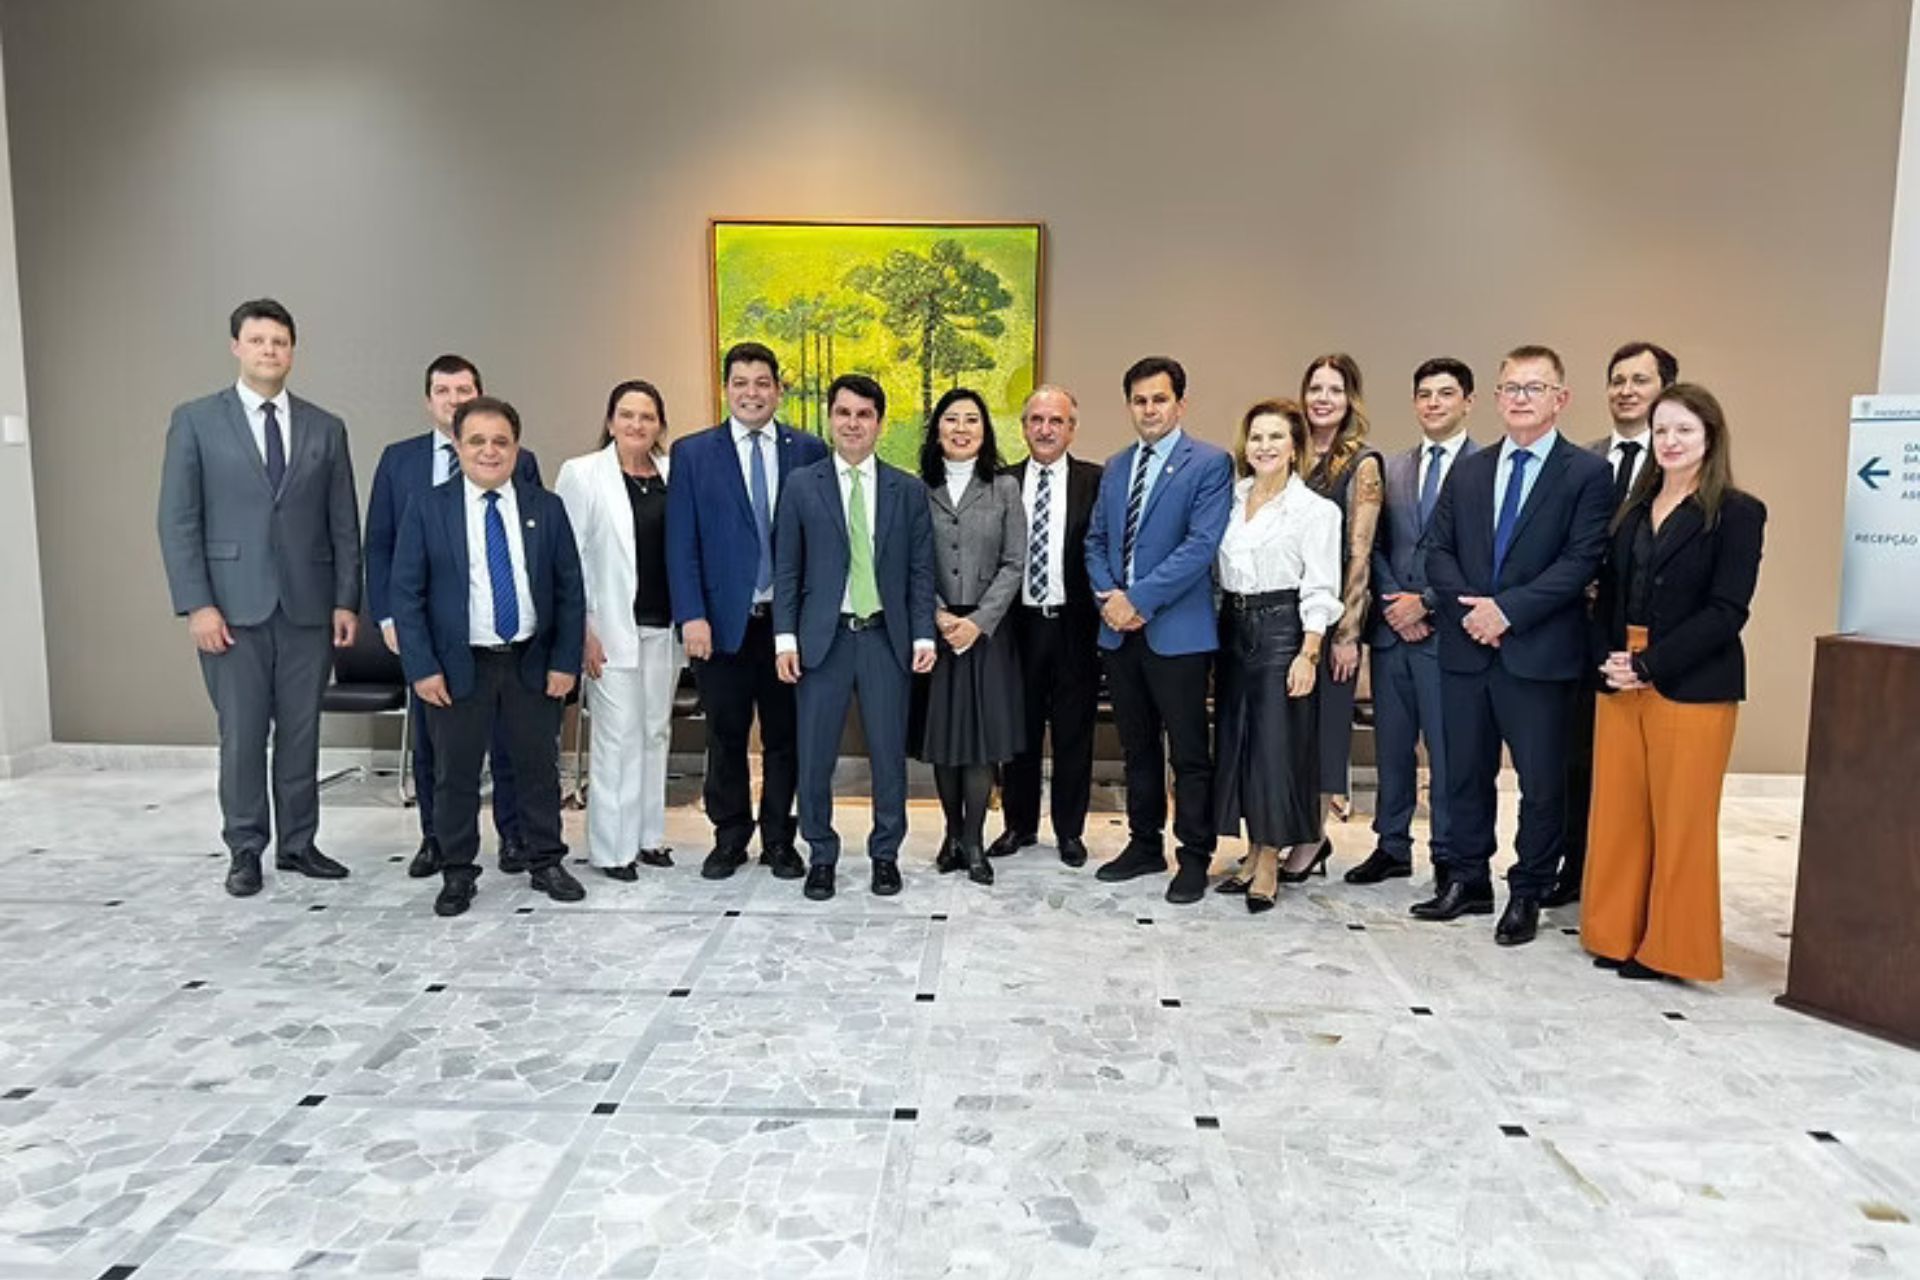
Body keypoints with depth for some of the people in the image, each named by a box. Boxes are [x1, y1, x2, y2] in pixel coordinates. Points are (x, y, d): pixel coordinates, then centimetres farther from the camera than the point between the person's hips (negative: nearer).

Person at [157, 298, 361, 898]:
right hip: (233, 606, -2)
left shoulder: (326, 428, 8)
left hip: (308, 606, 2)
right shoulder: (195, 420, 2)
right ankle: (245, 850, 18)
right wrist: (196, 604, -9)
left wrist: (346, 600, 0)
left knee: (301, 733, 8)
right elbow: (178, 520, -2)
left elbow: (344, 525, 7)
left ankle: (297, 843, 20)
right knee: (241, 735, 4)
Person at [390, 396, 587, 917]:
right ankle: (457, 874, 21)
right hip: (458, 666, -1)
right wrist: (422, 667, -9)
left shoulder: (547, 508, 3)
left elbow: (570, 590, 4)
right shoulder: (427, 509, -1)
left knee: (539, 768, 10)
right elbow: (405, 593, -3)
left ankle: (546, 864, 26)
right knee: (455, 774, 6)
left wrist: (565, 661, -3)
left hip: (533, 664, 2)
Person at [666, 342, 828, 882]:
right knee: (725, 737, 10)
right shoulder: (693, 453, 3)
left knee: (784, 736, 9)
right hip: (721, 619, 0)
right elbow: (681, 543, -1)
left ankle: (779, 839, 23)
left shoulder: (809, 451, 4)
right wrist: (691, 615, -10)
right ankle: (729, 839, 24)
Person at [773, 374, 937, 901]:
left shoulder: (908, 490, 6)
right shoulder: (801, 485, 4)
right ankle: (821, 855, 22)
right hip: (822, 637, 0)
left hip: (886, 638, 1)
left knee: (889, 754, 6)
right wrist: (785, 637, -4)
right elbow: (787, 568, 3)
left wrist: (923, 635, -2)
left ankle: (885, 853, 24)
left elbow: (921, 570, 6)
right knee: (814, 756, 4)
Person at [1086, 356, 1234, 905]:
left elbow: (1201, 545, -14)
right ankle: (1145, 844, 27)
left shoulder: (1210, 463, -5)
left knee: (1189, 752, 2)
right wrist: (1107, 595, -4)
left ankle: (1194, 857, 13)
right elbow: (1096, 540, 15)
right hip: (1119, 631, 6)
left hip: (1177, 631, -6)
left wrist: (1139, 599, -16)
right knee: (1137, 748, 15)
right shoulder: (1115, 467, 15)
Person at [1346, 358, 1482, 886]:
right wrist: (1392, 603, -3)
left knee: (1448, 750, 2)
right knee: (1391, 747, 12)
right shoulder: (1391, 469, 13)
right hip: (1392, 628, 5)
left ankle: (1450, 857, 15)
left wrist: (1426, 603, -12)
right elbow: (1375, 546, 11)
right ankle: (1392, 847, 24)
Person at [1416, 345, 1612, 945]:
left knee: (1542, 780, 6)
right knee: (1465, 772, 13)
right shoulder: (1467, 471, 12)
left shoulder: (1586, 474, -2)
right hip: (1466, 648, 4)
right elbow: (1437, 550, 7)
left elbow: (1580, 562, -11)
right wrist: (1468, 607, -9)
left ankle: (1526, 894, 20)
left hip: (1538, 653, -4)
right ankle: (1466, 881, 27)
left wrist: (1508, 609, -18)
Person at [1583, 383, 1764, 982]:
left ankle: (1670, 949, 14)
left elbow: (1726, 611, -11)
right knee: (1618, 813, 8)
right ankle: (1617, 934, 20)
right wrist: (1609, 658, -4)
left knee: (1680, 819, 2)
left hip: (1692, 688, -5)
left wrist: (1650, 665, -16)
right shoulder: (1633, 509, 14)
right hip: (1620, 685, 5)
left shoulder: (1737, 513, -3)